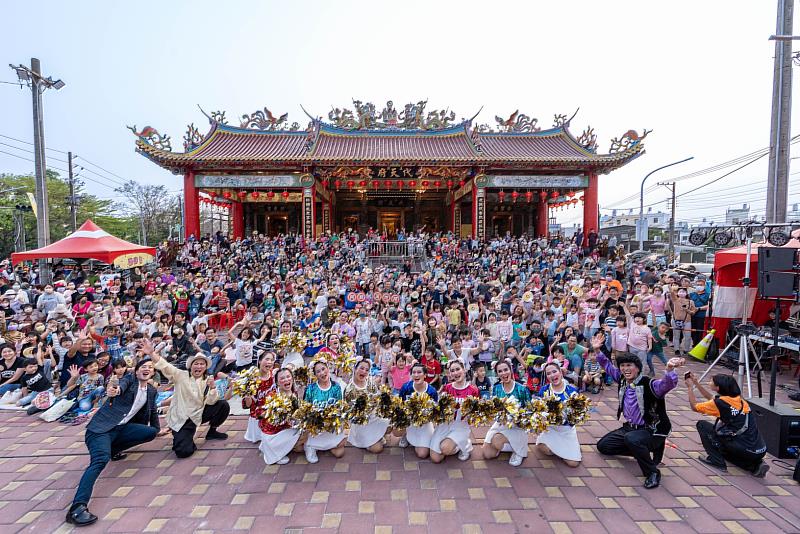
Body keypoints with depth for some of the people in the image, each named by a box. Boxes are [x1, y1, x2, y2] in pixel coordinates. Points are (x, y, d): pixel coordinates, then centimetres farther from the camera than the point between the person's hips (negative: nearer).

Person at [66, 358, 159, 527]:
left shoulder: (152, 390, 13)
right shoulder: (130, 378, -2)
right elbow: (123, 384, -28)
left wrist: (158, 428, 38)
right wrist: (116, 389, -51)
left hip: (121, 428, 6)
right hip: (102, 426, -6)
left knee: (151, 432, -13)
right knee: (101, 459, -29)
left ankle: (114, 449, 9)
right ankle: (78, 507, -39)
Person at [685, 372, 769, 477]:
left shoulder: (720, 403, -14)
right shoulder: (739, 400, 9)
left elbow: (694, 406, 2)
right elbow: (711, 398, 26)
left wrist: (690, 387, 13)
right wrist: (695, 382, 27)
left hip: (746, 451, -8)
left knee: (702, 425, 4)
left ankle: (716, 461, 4)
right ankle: (755, 465, 15)